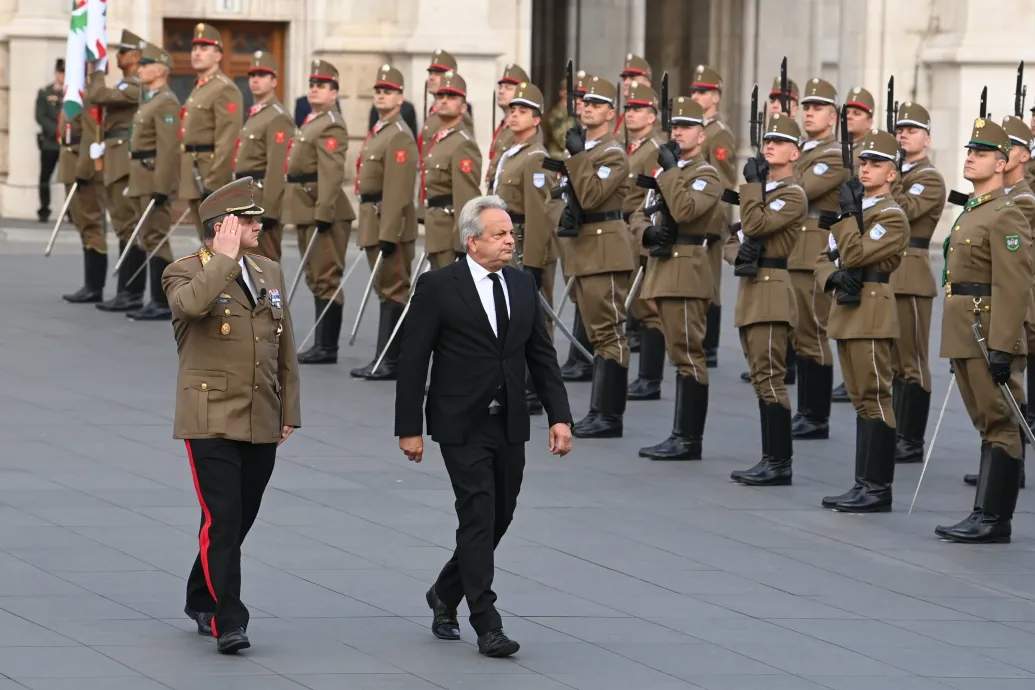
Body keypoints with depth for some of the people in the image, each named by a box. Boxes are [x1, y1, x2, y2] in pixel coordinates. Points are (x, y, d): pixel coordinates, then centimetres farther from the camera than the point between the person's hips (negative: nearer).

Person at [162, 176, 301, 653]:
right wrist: (225, 258, -20)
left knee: (240, 520, 13)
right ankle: (227, 621, -10)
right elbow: (191, 303, -31)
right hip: (212, 421, -6)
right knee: (222, 520, -12)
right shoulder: (185, 273, -5)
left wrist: (288, 411, 13)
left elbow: (285, 349, 17)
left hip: (262, 425, 6)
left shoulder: (270, 273, 13)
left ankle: (201, 601, 30)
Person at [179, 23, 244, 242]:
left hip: (212, 177, -10)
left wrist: (213, 184, -25)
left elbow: (227, 143, -20)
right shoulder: (198, 90, 19)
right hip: (195, 180, 10)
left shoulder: (225, 90, -13)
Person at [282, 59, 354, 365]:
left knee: (326, 278, -7)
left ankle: (327, 347, -5)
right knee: (316, 278, 14)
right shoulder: (312, 122, 17)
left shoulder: (331, 126, -15)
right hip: (306, 210, 11)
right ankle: (322, 344, 19)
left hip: (323, 212, -11)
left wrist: (323, 213, -27)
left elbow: (332, 173, -22)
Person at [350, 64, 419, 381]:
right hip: (374, 222, 10)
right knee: (385, 291, 13)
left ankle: (391, 362, -5)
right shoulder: (377, 133, 17)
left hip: (391, 222, -10)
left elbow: (398, 190, -20)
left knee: (393, 290, -6)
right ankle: (384, 358, 18)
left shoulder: (399, 137, -14)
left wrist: (388, 233, -24)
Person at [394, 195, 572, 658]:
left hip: (510, 425, 6)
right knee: (479, 516, -10)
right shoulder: (438, 287, -8)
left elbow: (542, 356, 12)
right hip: (463, 426, -6)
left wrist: (559, 416, 3)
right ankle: (487, 625, -8)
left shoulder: (523, 285, 9)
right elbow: (413, 361, -6)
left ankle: (445, 593, 33)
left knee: (499, 517, 11)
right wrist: (409, 428, -8)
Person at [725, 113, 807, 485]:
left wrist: (752, 183, -10)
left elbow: (754, 225, -21)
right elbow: (733, 240, 21)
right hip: (751, 292, 10)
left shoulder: (793, 195, -8)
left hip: (772, 295, -10)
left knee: (769, 378, -12)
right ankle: (774, 460, 14)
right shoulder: (762, 192, 22)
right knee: (764, 380, 10)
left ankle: (779, 464, -12)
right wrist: (739, 254, -3)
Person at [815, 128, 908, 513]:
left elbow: (855, 254, -19)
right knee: (861, 401, 10)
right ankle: (865, 484, 13)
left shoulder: (892, 217, -9)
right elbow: (824, 261, 17)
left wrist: (847, 214, -9)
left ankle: (878, 488, -8)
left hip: (871, 315, -9)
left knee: (874, 398, -8)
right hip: (846, 311, 9)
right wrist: (834, 277, -5)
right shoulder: (854, 211, 19)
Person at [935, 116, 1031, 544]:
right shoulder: (970, 214, 17)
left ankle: (995, 520, -4)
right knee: (987, 425, 12)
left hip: (988, 337, -10)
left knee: (999, 426, -5)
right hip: (965, 336, 10)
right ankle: (984, 515, 16)